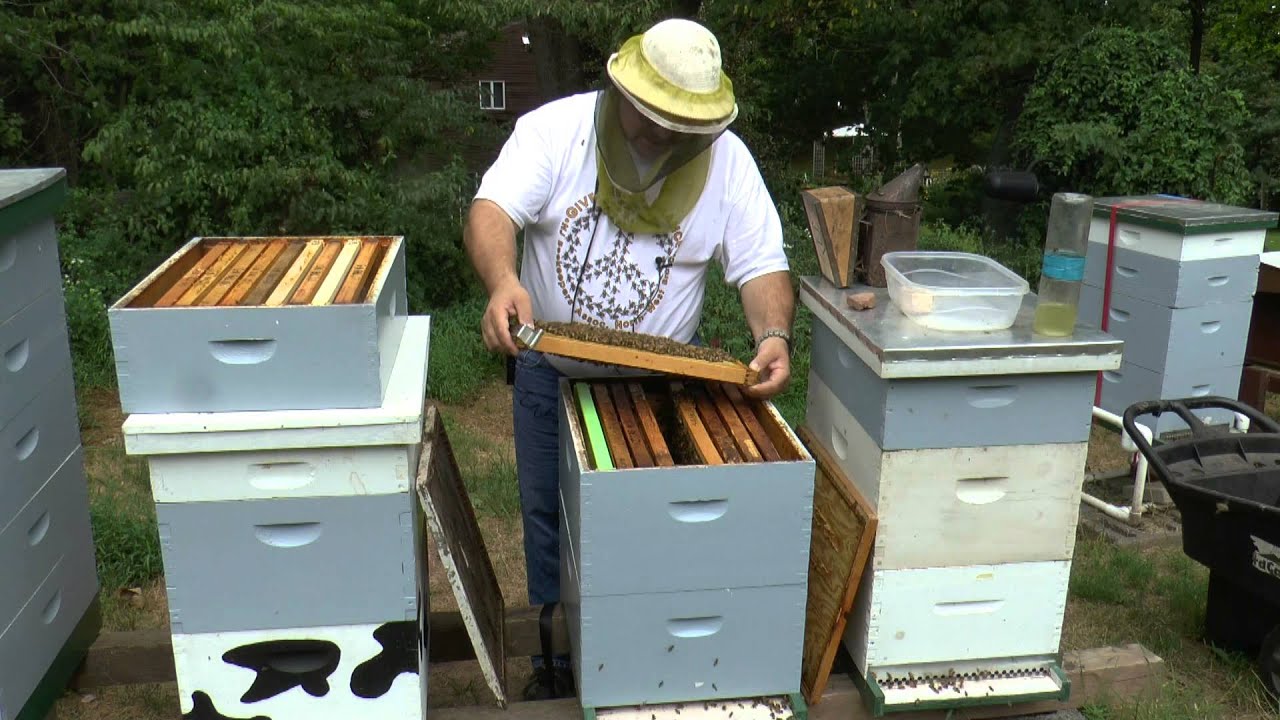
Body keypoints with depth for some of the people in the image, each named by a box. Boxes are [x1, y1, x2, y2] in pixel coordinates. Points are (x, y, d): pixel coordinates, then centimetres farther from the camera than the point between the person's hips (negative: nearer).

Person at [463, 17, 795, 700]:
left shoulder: (727, 159, -9)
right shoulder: (555, 129, -13)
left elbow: (762, 265, -9)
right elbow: (491, 210, -23)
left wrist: (774, 335, -29)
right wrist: (503, 279, -45)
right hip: (551, 373, 1)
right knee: (551, 523, 15)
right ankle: (557, 662, 36)